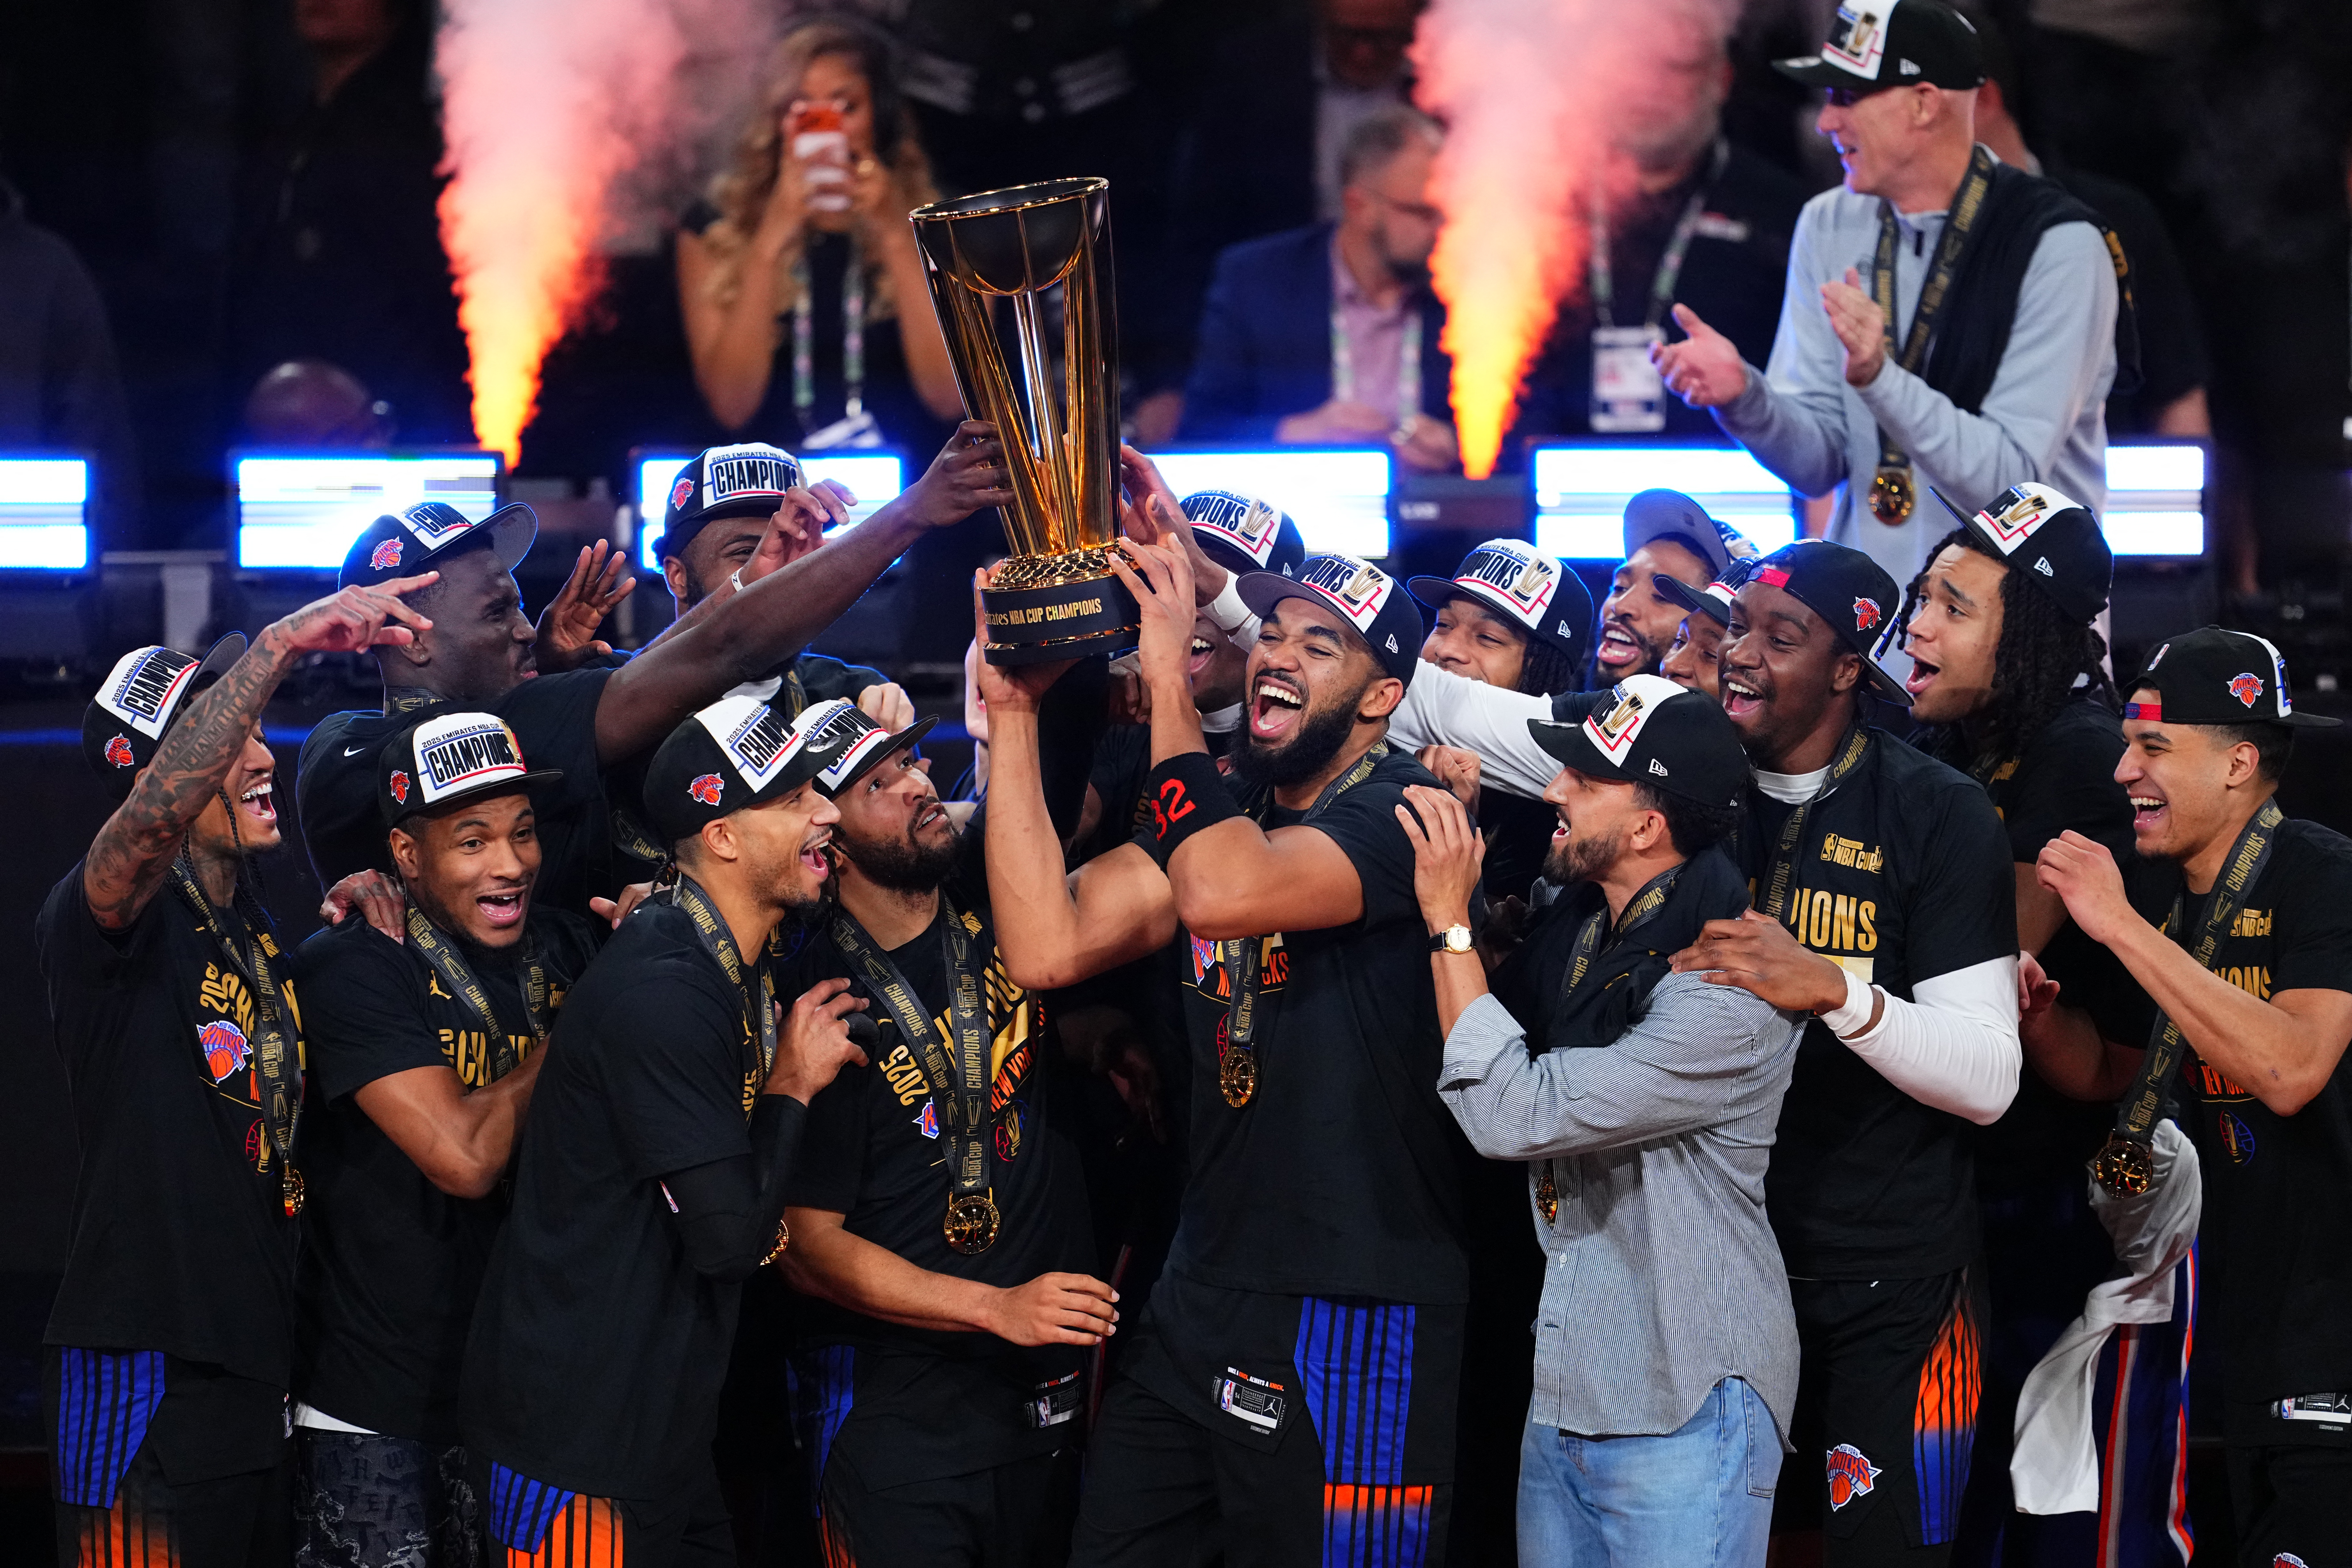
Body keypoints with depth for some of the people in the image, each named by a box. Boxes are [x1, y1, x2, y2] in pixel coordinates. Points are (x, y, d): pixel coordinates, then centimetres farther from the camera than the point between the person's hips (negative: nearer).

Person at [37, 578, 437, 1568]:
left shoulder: (254, 927, 17)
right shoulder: (103, 919, -11)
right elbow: (150, 818, -33)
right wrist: (281, 644, -39)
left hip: (260, 1365, 9)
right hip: (146, 1374, -9)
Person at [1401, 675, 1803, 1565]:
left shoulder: (1730, 998, -22)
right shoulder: (1581, 926, 5)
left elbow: (1515, 1116, -24)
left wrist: (1449, 920, -17)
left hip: (1685, 1418, -8)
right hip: (1565, 1392, 8)